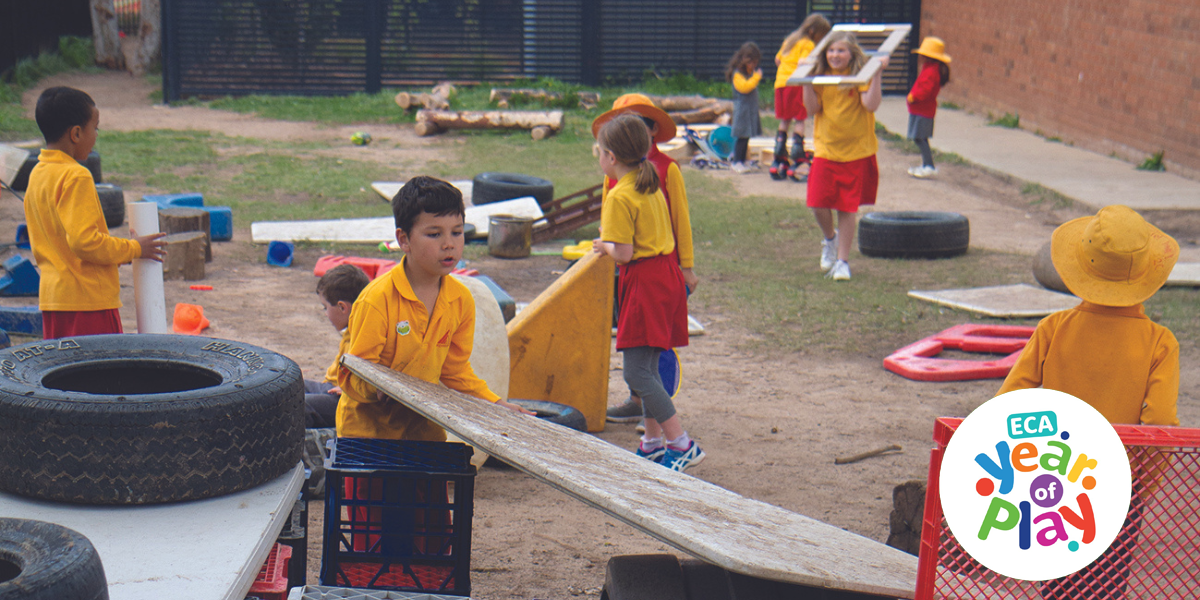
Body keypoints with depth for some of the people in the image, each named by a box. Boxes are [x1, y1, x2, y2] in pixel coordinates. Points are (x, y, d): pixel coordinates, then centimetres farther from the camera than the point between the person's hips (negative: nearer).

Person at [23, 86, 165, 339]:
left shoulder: (38, 174, 11)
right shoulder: (76, 176, -16)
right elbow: (84, 241, -22)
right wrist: (134, 249, -9)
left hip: (51, 297, 9)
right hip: (87, 299, -9)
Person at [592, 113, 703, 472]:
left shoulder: (620, 197, -16)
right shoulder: (652, 187, 11)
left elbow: (624, 254, -18)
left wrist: (604, 246, 2)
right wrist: (612, 238, 21)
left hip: (645, 281, -10)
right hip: (666, 273, 10)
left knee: (637, 373, -9)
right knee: (647, 367, 17)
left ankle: (683, 446, -12)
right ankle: (653, 440, 24)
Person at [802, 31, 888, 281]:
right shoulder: (821, 77, 5)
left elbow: (871, 104, -20)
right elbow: (813, 108, -3)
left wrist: (877, 74, -24)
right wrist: (807, 80, -10)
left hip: (856, 151, -3)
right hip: (825, 149, 3)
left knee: (847, 207, 1)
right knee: (818, 203, -6)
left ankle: (842, 260, 12)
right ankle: (830, 238, 27)